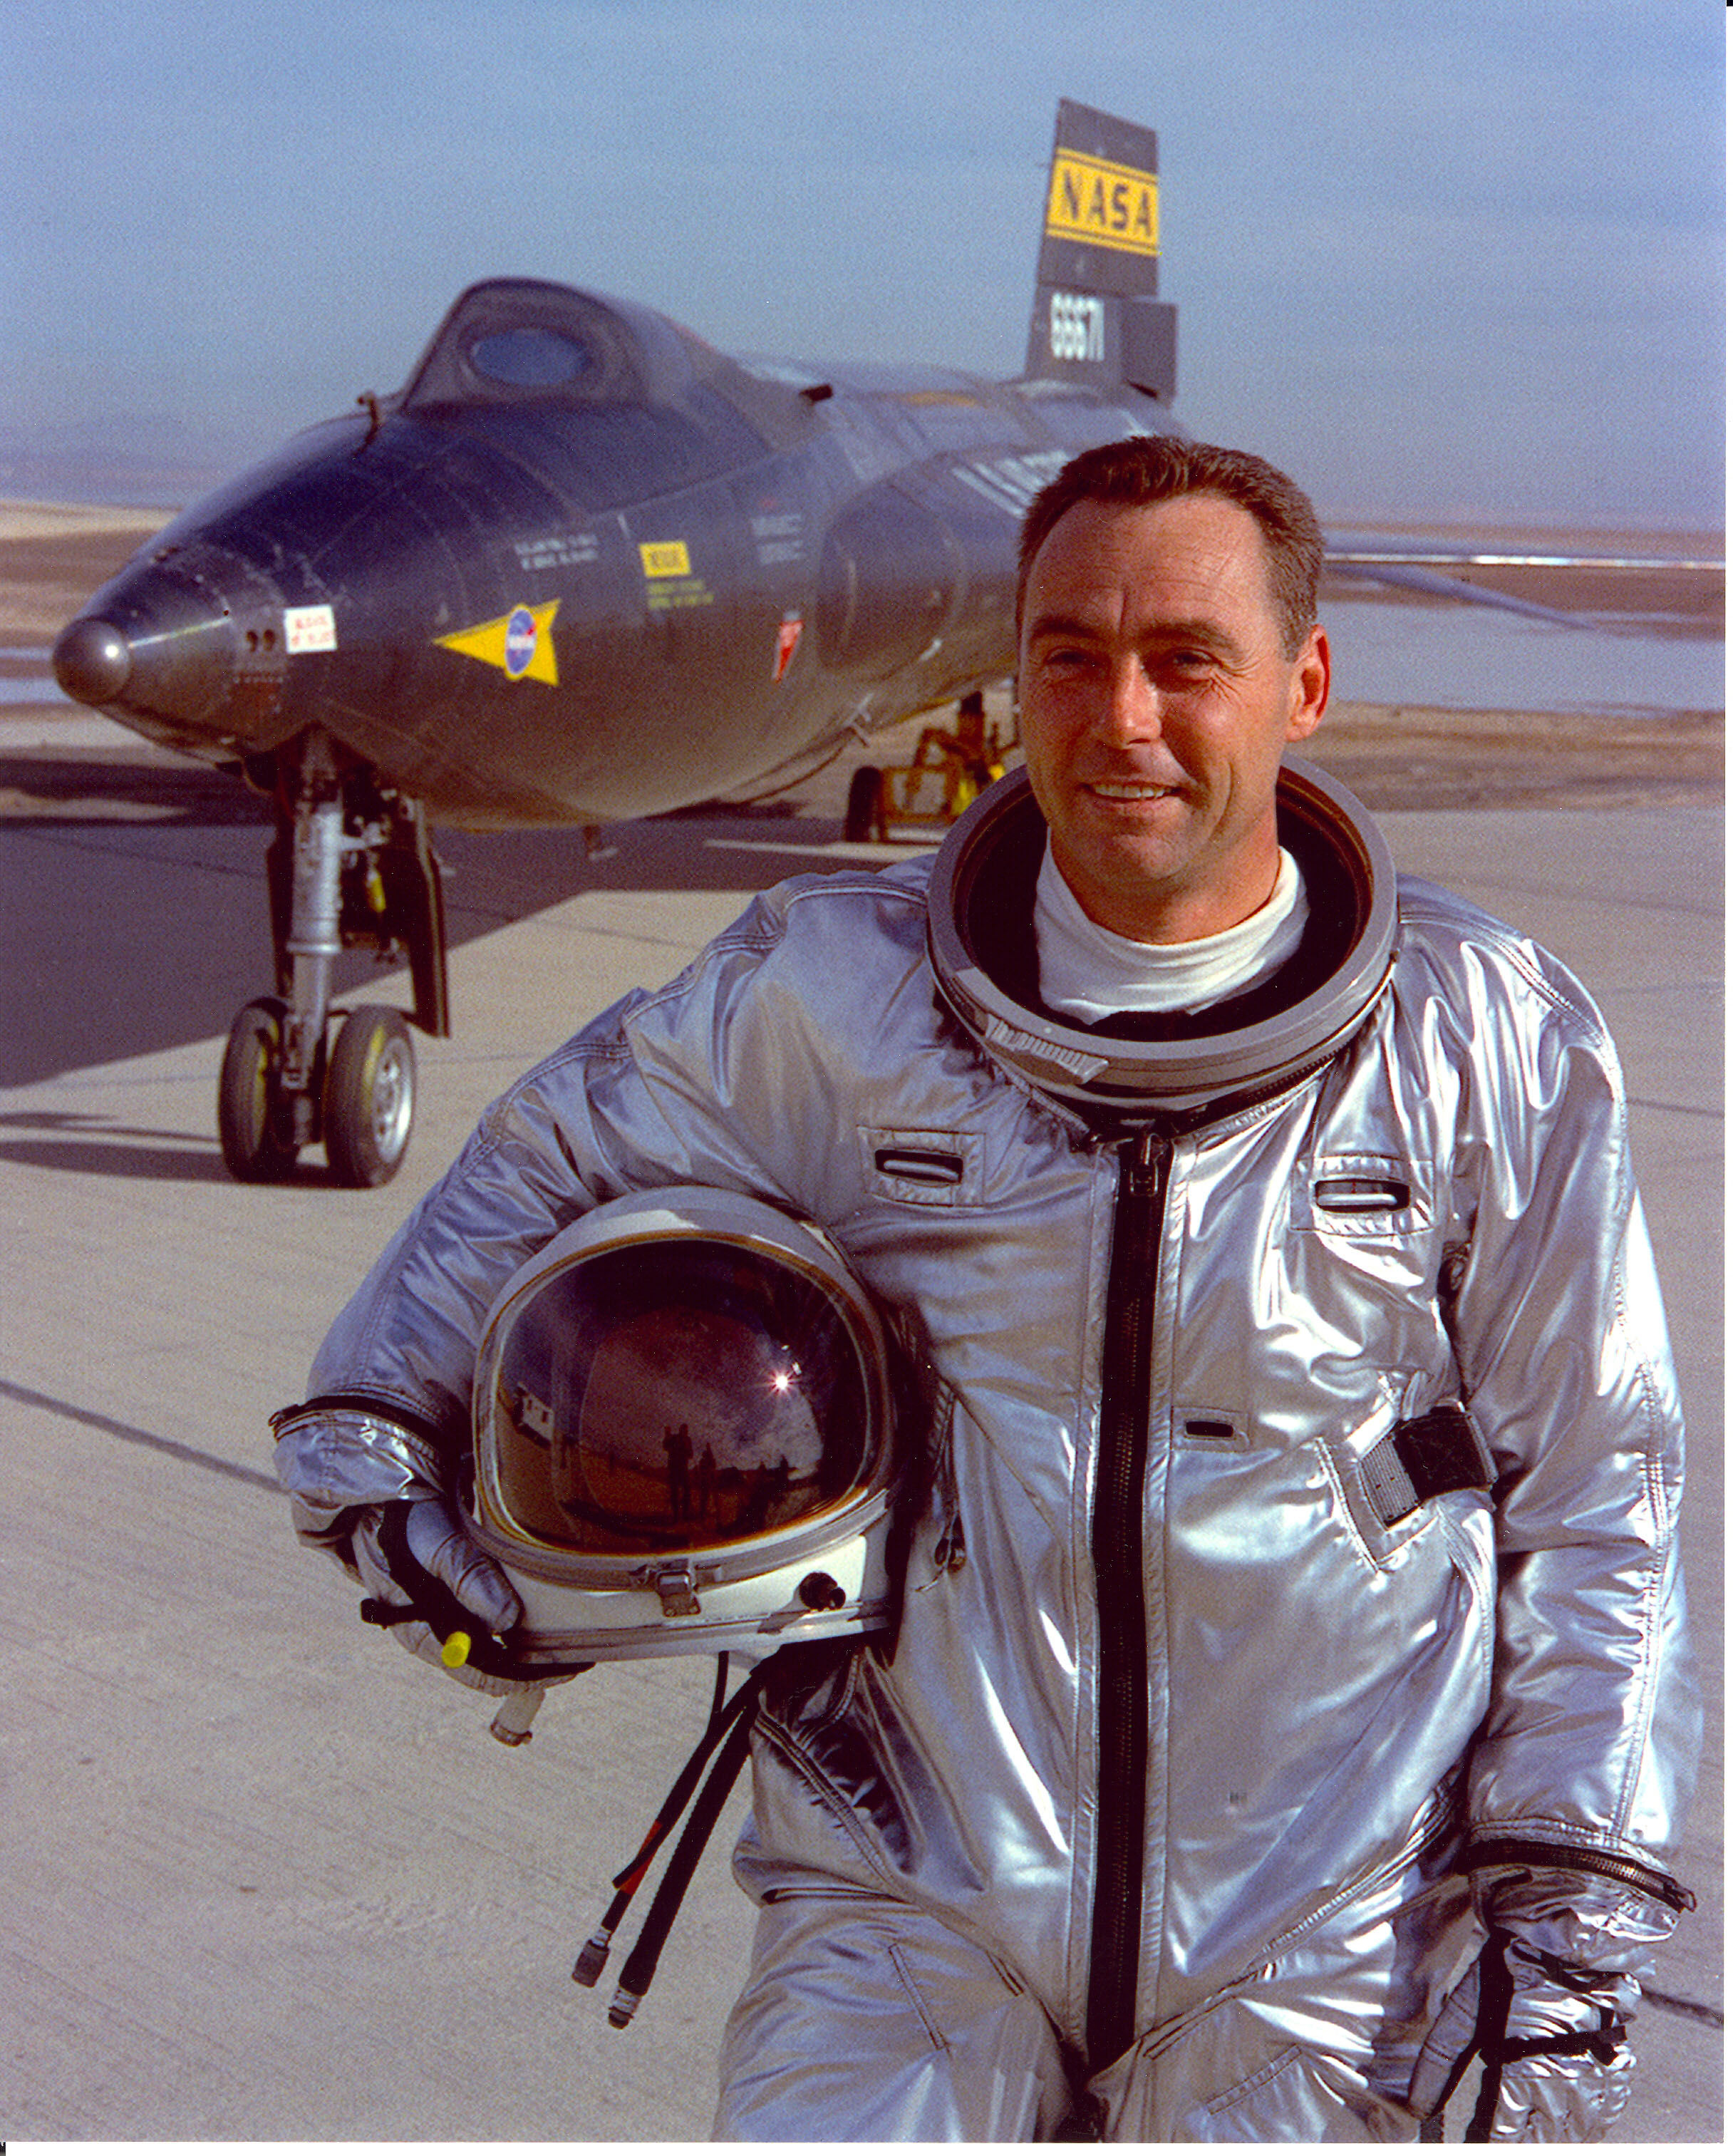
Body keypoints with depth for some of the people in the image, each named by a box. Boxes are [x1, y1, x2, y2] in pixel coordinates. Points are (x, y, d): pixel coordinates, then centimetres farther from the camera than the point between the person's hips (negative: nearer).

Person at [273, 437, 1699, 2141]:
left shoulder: (1494, 1045, -3)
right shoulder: (835, 994, -3)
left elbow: (1593, 1504, 4)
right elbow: (545, 1165, 15)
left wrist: (1570, 1935, 1)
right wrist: (371, 1419, 2)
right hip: (914, 1906, 0)